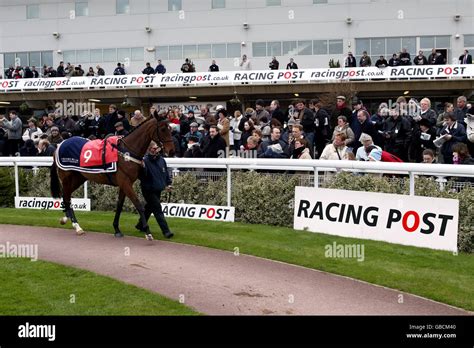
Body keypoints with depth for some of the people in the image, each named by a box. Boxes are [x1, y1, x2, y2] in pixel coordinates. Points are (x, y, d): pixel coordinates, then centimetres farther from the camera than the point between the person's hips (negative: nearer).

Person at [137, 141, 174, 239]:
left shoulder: (161, 160, 4)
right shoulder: (145, 160, -16)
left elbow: (166, 172, 17)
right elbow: (141, 176, -22)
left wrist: (168, 184, 12)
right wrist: (143, 167, -39)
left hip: (158, 189, 7)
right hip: (148, 190, -7)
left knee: (149, 208, 21)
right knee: (158, 210, -9)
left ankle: (141, 225, 40)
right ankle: (166, 231, -8)